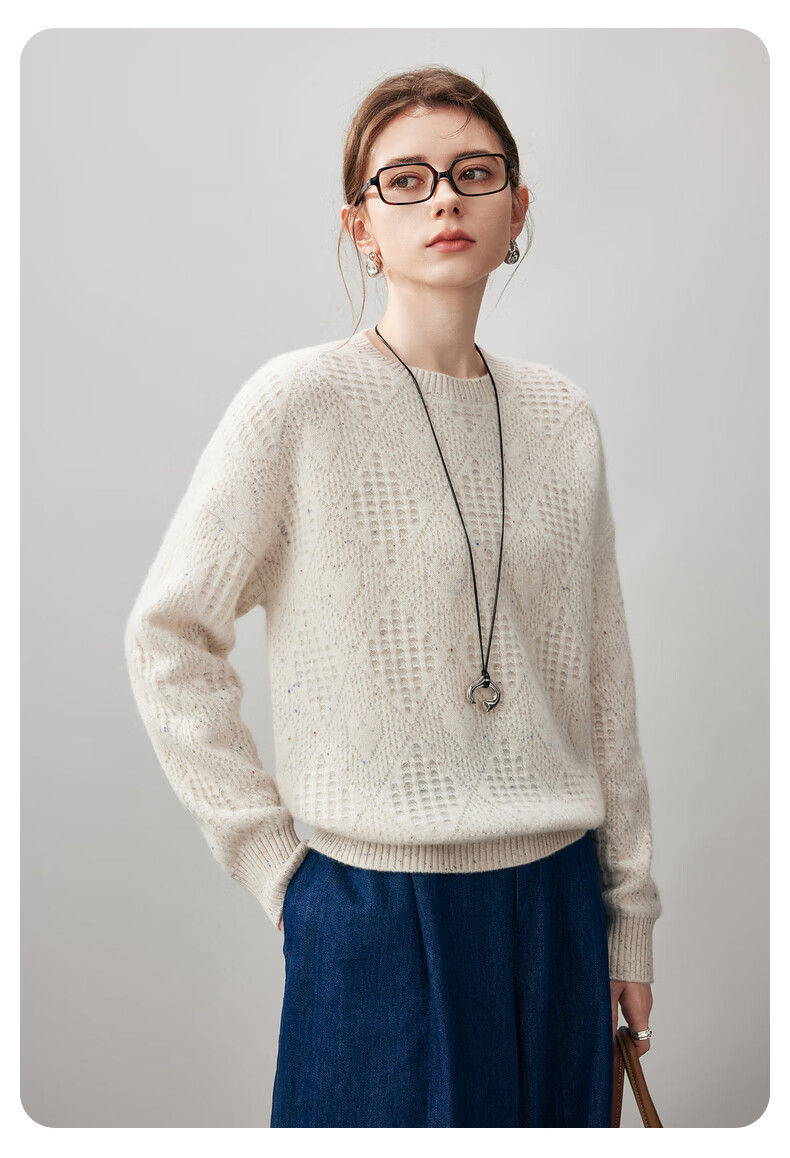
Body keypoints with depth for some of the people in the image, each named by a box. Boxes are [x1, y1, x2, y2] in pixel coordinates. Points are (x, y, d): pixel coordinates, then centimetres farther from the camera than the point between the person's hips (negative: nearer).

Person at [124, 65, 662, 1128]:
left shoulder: (563, 416, 2)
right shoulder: (302, 402, -11)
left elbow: (604, 681, 7)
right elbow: (168, 639, -6)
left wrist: (629, 914, 10)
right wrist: (267, 858, -7)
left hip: (556, 900, 5)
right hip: (377, 909, -4)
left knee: (552, 1116, 17)